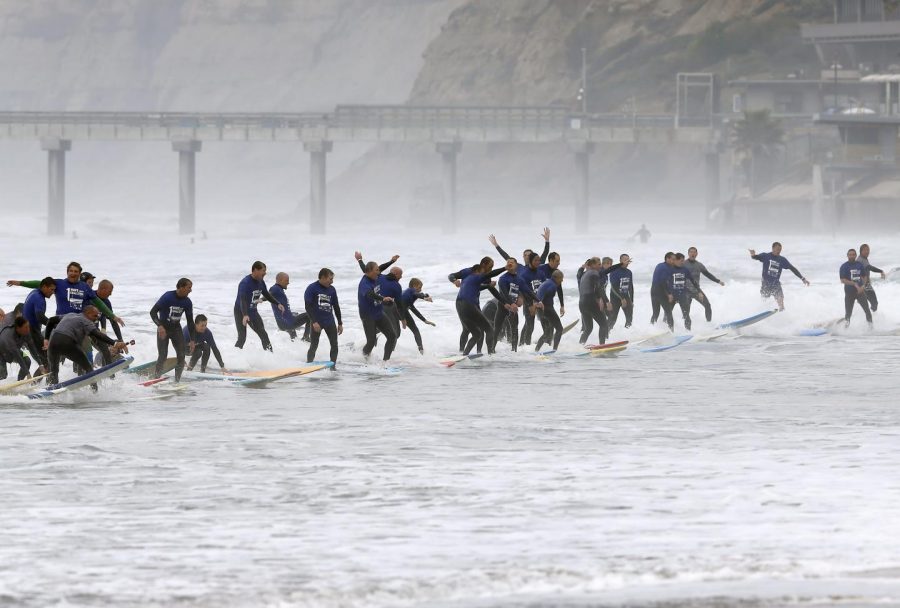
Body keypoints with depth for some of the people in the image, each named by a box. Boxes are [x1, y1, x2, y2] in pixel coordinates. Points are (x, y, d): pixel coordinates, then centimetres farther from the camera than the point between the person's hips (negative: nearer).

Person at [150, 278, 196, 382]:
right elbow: (153, 312, -21)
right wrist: (159, 326, -36)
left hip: (176, 329, 4)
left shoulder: (187, 302, -6)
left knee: (181, 357, -5)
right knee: (163, 356, -13)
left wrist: (192, 340, -1)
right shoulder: (167, 297, -21)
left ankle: (177, 381, 5)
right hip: (163, 329, -4)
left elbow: (190, 322, 4)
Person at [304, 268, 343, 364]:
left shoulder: (331, 290, 8)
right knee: (313, 346, -2)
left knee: (334, 345, 1)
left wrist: (340, 323, 15)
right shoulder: (312, 288, -8)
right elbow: (307, 306, -12)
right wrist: (314, 322, -20)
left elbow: (336, 307, 16)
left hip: (329, 322, 5)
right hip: (316, 322, -5)